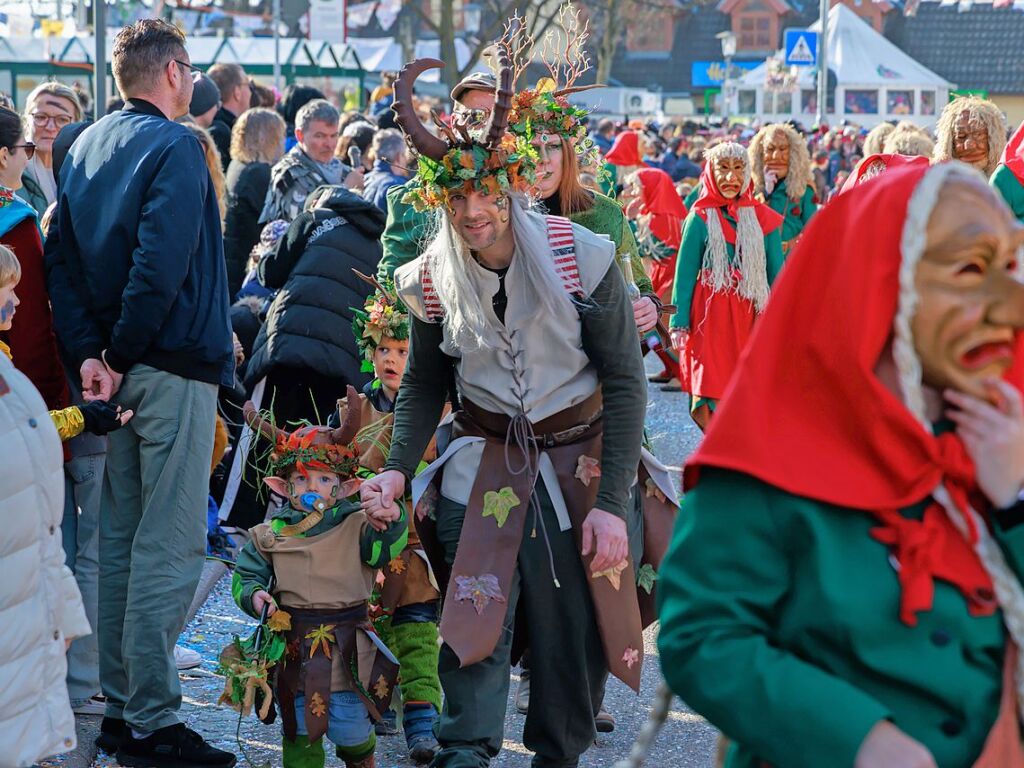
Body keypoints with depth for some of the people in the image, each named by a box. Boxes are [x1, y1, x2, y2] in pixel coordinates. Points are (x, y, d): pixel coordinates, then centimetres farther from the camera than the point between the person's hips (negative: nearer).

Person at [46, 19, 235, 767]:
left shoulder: (85, 147, 12)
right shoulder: (175, 147, -12)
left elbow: (62, 259, 6)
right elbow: (160, 266, -23)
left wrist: (90, 353, -1)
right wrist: (120, 357, -13)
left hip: (121, 368, 8)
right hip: (175, 368, -8)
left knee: (120, 536, 14)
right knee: (170, 545, -5)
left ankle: (121, 705, 21)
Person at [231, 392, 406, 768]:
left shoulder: (355, 526, 0)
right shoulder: (269, 535, 4)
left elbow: (385, 550, -13)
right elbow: (246, 575, 7)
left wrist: (391, 523, -30)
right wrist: (254, 595, -12)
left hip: (345, 650, -1)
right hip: (292, 647, 1)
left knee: (350, 728, 4)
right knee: (299, 730, 9)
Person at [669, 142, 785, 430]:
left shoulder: (761, 217, 6)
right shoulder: (701, 217, 0)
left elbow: (776, 272, 7)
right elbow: (685, 272, -1)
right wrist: (679, 322, -7)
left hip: (750, 314, 2)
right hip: (710, 313, -2)